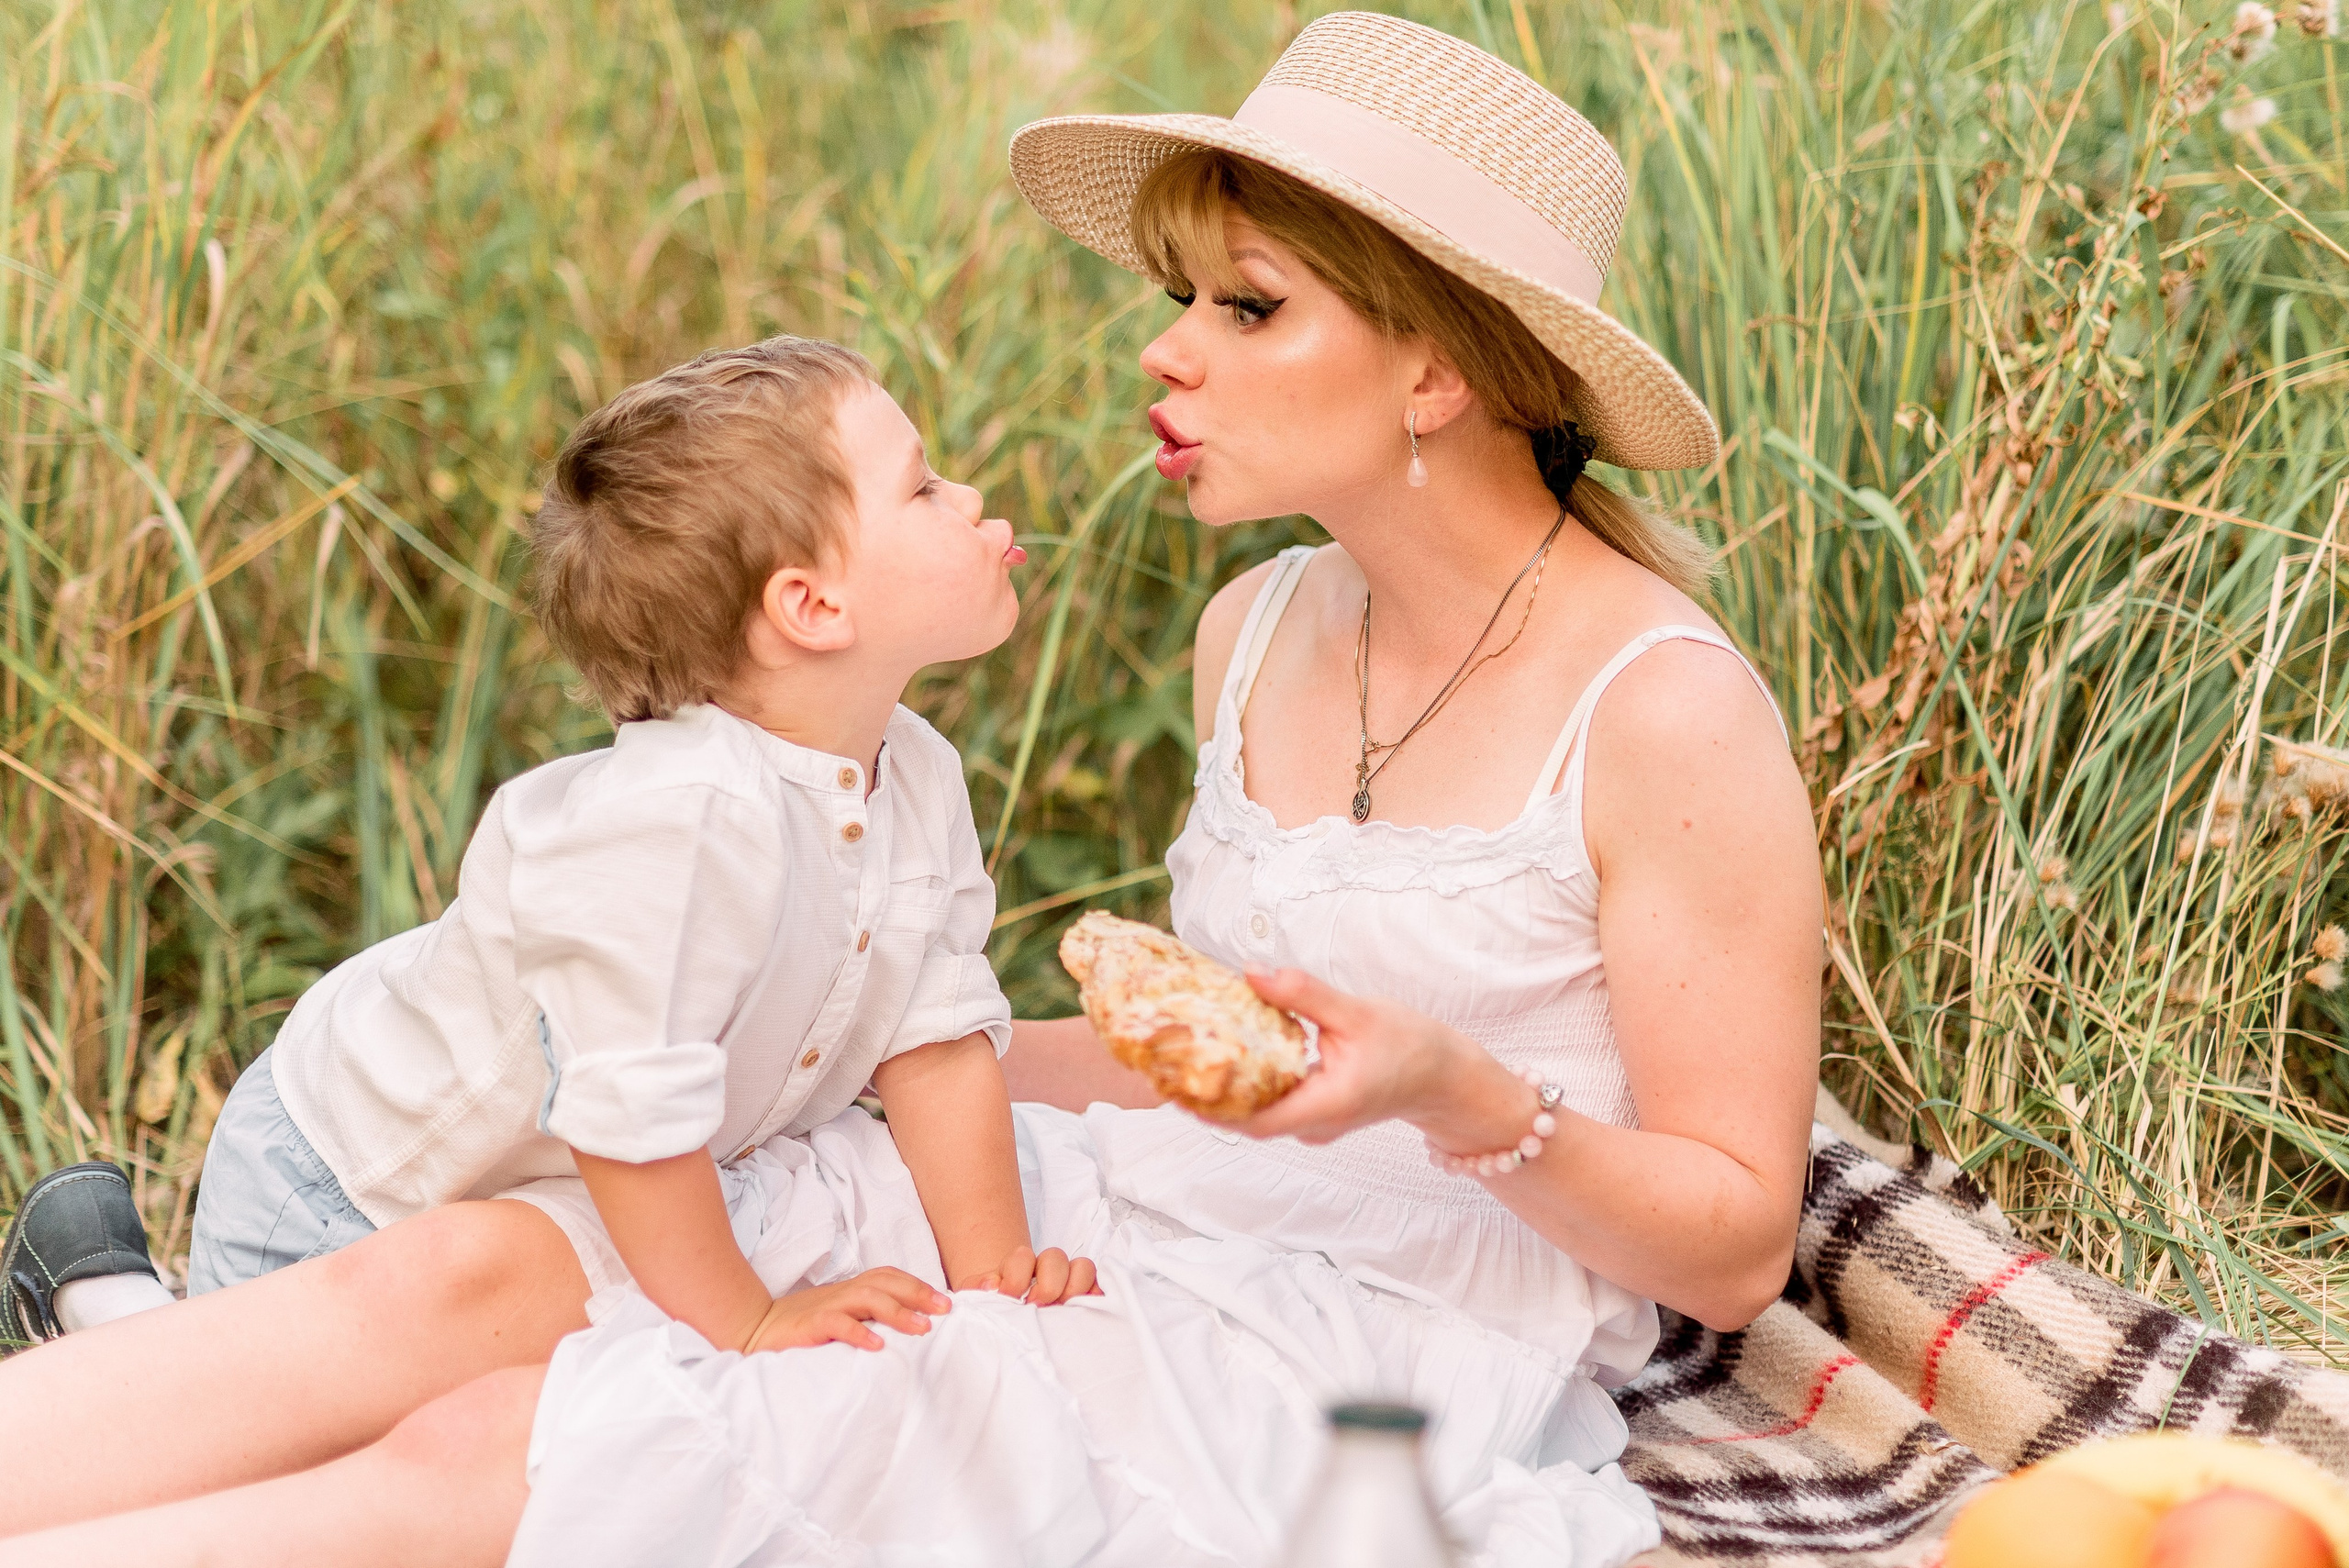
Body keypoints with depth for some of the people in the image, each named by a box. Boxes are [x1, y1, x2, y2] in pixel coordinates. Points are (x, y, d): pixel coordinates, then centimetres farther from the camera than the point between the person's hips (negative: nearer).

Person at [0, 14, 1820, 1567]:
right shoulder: (1257, 634, 8)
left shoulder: (1669, 717, -14)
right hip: (1153, 1224, 7)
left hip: (1376, 1379, -7)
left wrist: (1458, 1101, -27)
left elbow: (1735, 1248, -10)